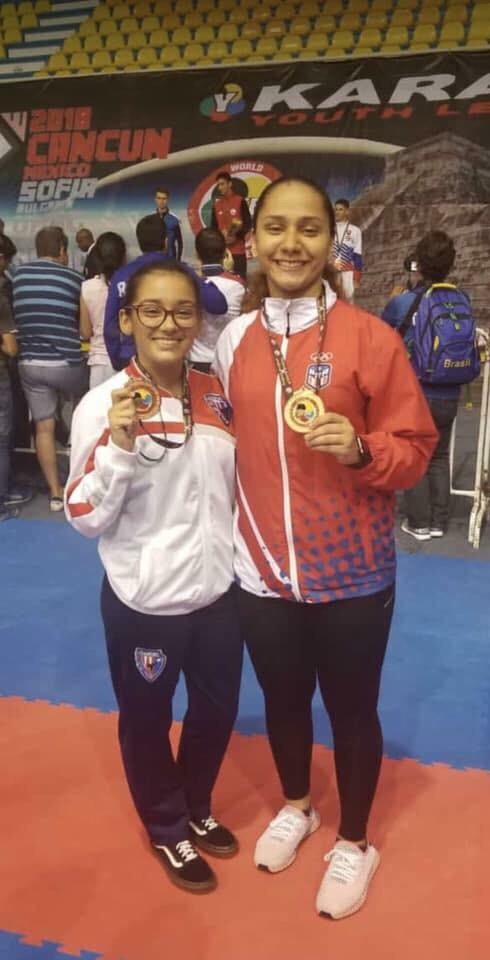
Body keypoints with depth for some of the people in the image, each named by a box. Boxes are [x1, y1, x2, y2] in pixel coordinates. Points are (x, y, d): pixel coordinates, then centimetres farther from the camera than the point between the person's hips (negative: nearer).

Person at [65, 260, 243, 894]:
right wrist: (119, 443, -30)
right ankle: (167, 829, 45)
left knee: (217, 710, 23)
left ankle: (197, 808, 51)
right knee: (147, 721, 17)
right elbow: (85, 517, -15)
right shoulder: (103, 406, -16)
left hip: (218, 589, 5)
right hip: (145, 602, -5)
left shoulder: (216, 395, -1)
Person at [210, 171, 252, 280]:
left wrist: (236, 236, -17)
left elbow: (248, 224, -3)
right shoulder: (216, 203, 12)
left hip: (238, 250, -4)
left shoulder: (240, 201, -1)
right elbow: (213, 226, 15)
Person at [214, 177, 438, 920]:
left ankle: (354, 842, 41)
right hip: (262, 568, 3)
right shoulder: (233, 339, 1)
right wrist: (228, 528, 4)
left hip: (351, 572, -3)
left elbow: (415, 447, -7)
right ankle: (295, 808, 51)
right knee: (283, 699, 22)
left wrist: (361, 450, -25)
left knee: (351, 709, 13)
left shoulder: (369, 336, -10)